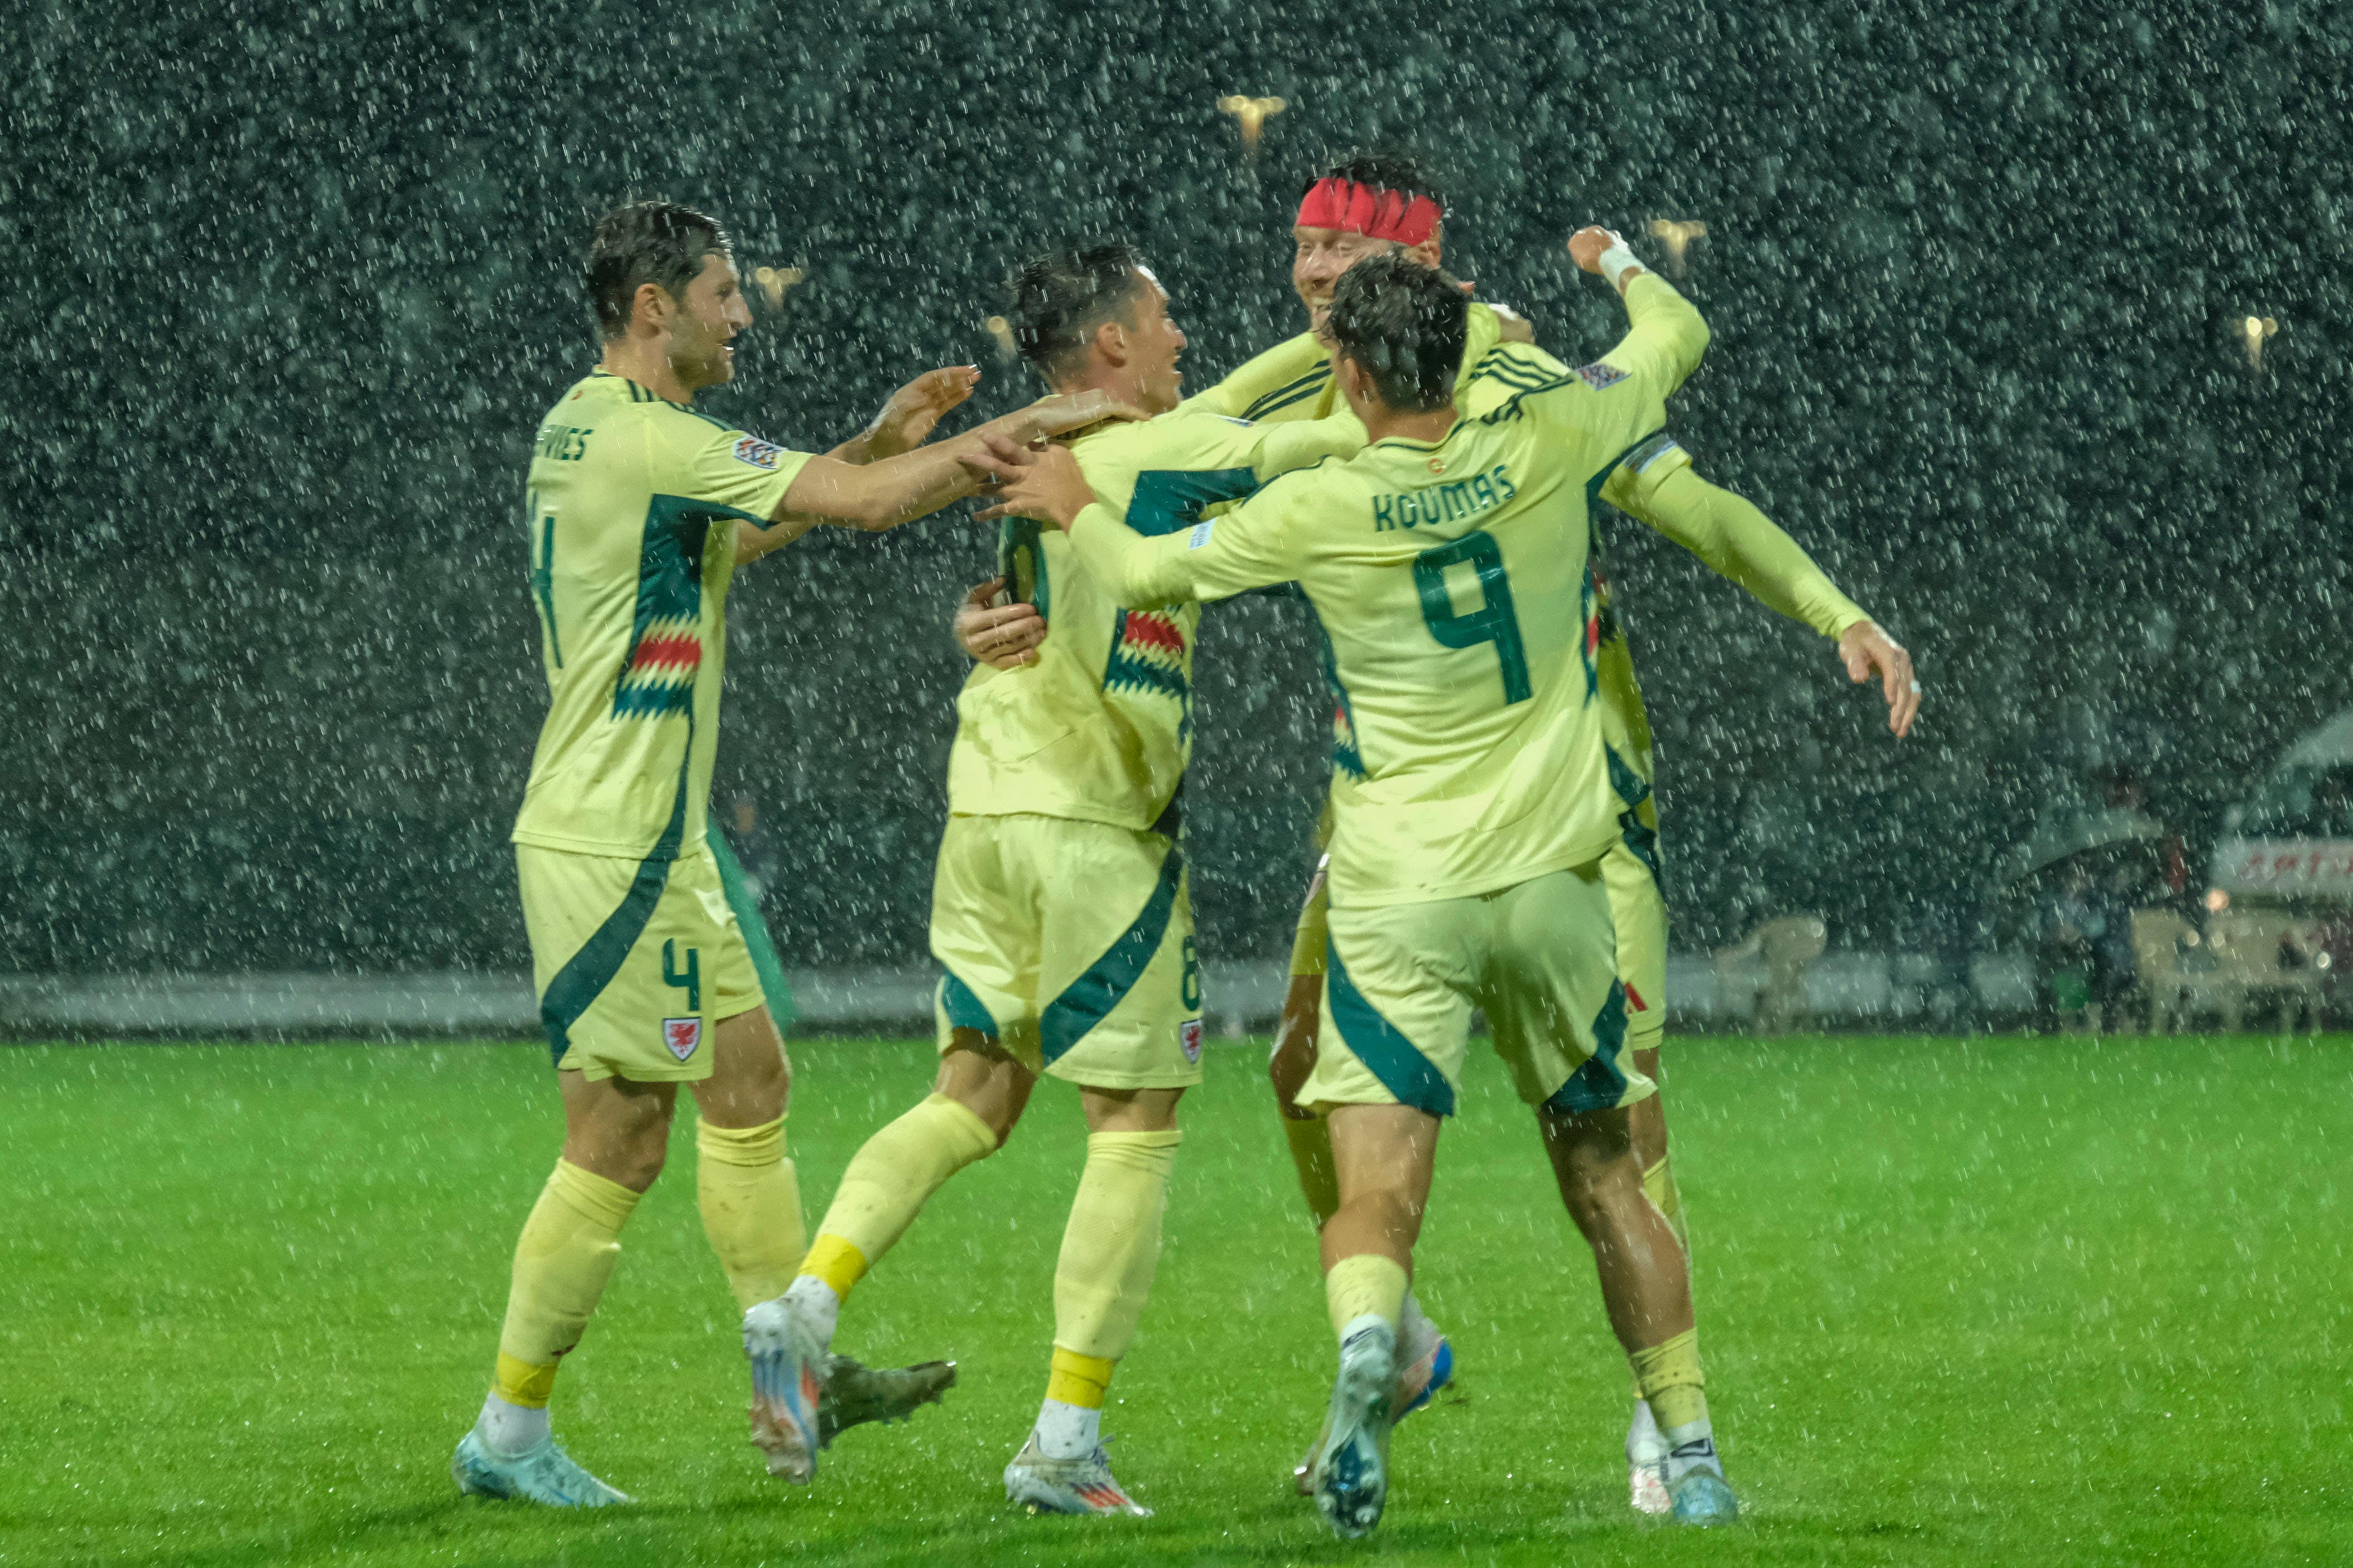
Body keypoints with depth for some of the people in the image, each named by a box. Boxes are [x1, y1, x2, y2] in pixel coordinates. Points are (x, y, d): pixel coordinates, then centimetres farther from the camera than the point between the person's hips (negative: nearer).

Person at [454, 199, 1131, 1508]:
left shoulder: (591, 426, 11)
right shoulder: (650, 439, -19)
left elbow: (739, 532, 26)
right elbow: (869, 506, -19)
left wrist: (882, 439, 17)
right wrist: (1021, 429, -9)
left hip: (658, 841, 10)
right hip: (611, 848, -10)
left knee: (750, 1079, 16)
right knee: (621, 1139, -5)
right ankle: (508, 1437, 2)